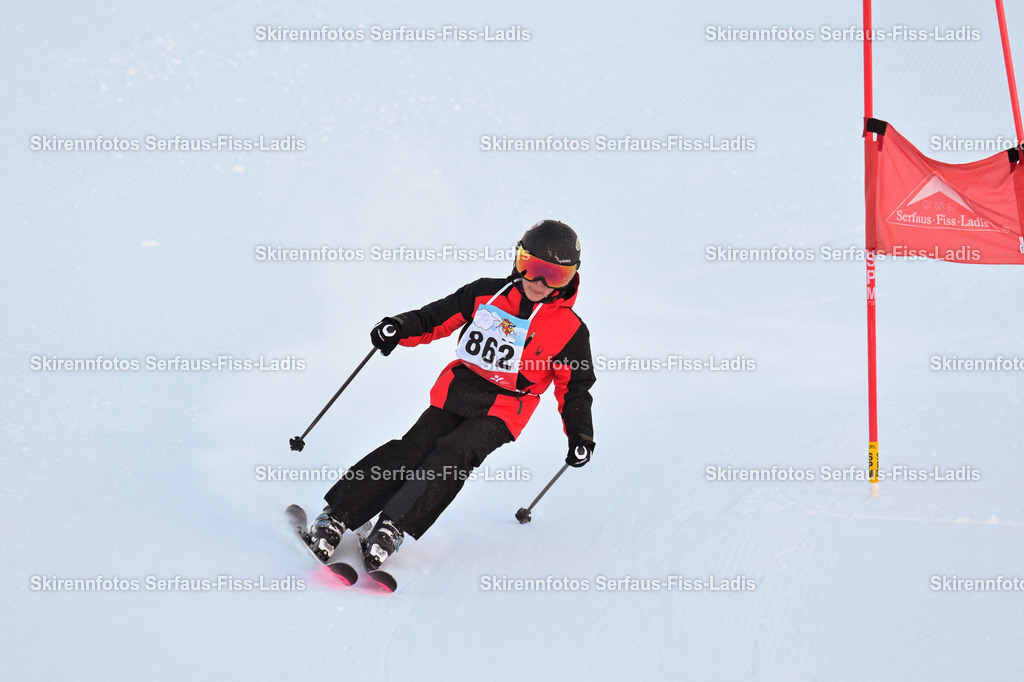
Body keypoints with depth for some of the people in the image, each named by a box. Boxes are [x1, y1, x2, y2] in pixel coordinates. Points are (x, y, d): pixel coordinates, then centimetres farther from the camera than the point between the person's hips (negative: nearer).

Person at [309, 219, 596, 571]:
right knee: (412, 449, -15)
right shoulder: (485, 294, 7)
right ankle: (338, 515, -16)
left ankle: (393, 527, -33)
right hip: (454, 393, 2)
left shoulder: (569, 329, 2)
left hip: (500, 413, -2)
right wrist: (401, 327, -7)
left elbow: (574, 387, 8)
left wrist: (580, 435, -2)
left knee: (451, 458, -25)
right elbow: (437, 317, 11)